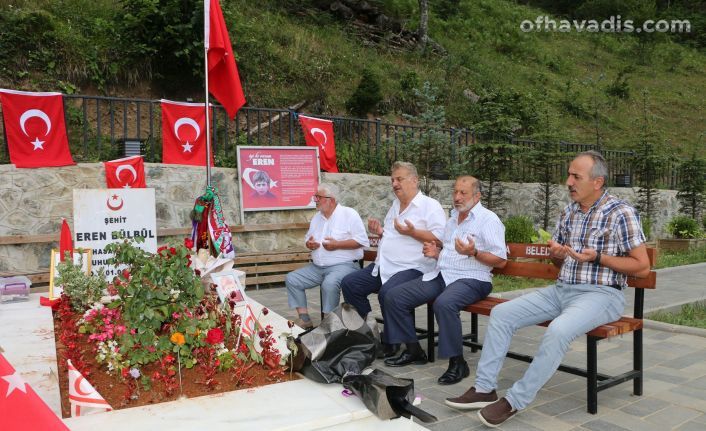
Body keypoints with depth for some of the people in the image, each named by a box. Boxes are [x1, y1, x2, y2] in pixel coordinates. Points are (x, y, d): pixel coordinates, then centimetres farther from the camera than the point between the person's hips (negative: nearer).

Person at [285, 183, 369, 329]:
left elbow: (362, 240, -13)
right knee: (291, 279, -4)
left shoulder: (349, 214, -7)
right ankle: (304, 319, -2)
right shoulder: (317, 217, 15)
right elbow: (308, 239, 24)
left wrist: (337, 244, -19)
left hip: (343, 264, -7)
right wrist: (309, 244, -2)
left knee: (329, 284, -36)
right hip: (317, 266, 8)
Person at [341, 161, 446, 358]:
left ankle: (390, 343, -12)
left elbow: (439, 238, -14)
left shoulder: (431, 206, -4)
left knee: (387, 293, -33)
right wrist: (380, 232, 12)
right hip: (384, 266, 9)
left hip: (412, 268, -8)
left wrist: (412, 232, -21)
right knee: (349, 283, -3)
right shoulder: (395, 205, 22)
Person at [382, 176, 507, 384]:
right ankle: (413, 350, 7)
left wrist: (473, 252, -22)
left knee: (444, 303, -39)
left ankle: (457, 363, -22)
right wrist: (436, 253, 10)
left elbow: (500, 260, -8)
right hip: (441, 275, 8)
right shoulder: (452, 219, 22)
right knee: (394, 296, -5)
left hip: (470, 279, -8)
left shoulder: (488, 219, -2)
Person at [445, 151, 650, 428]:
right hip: (561, 290, 7)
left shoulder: (622, 213, -9)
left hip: (601, 294, -7)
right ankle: (484, 388, -3)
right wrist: (556, 254, -4)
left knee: (558, 330, -35)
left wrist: (598, 257, -19)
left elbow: (642, 267, -9)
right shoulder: (568, 213, 10)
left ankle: (516, 401, -20)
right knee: (501, 314, -7)